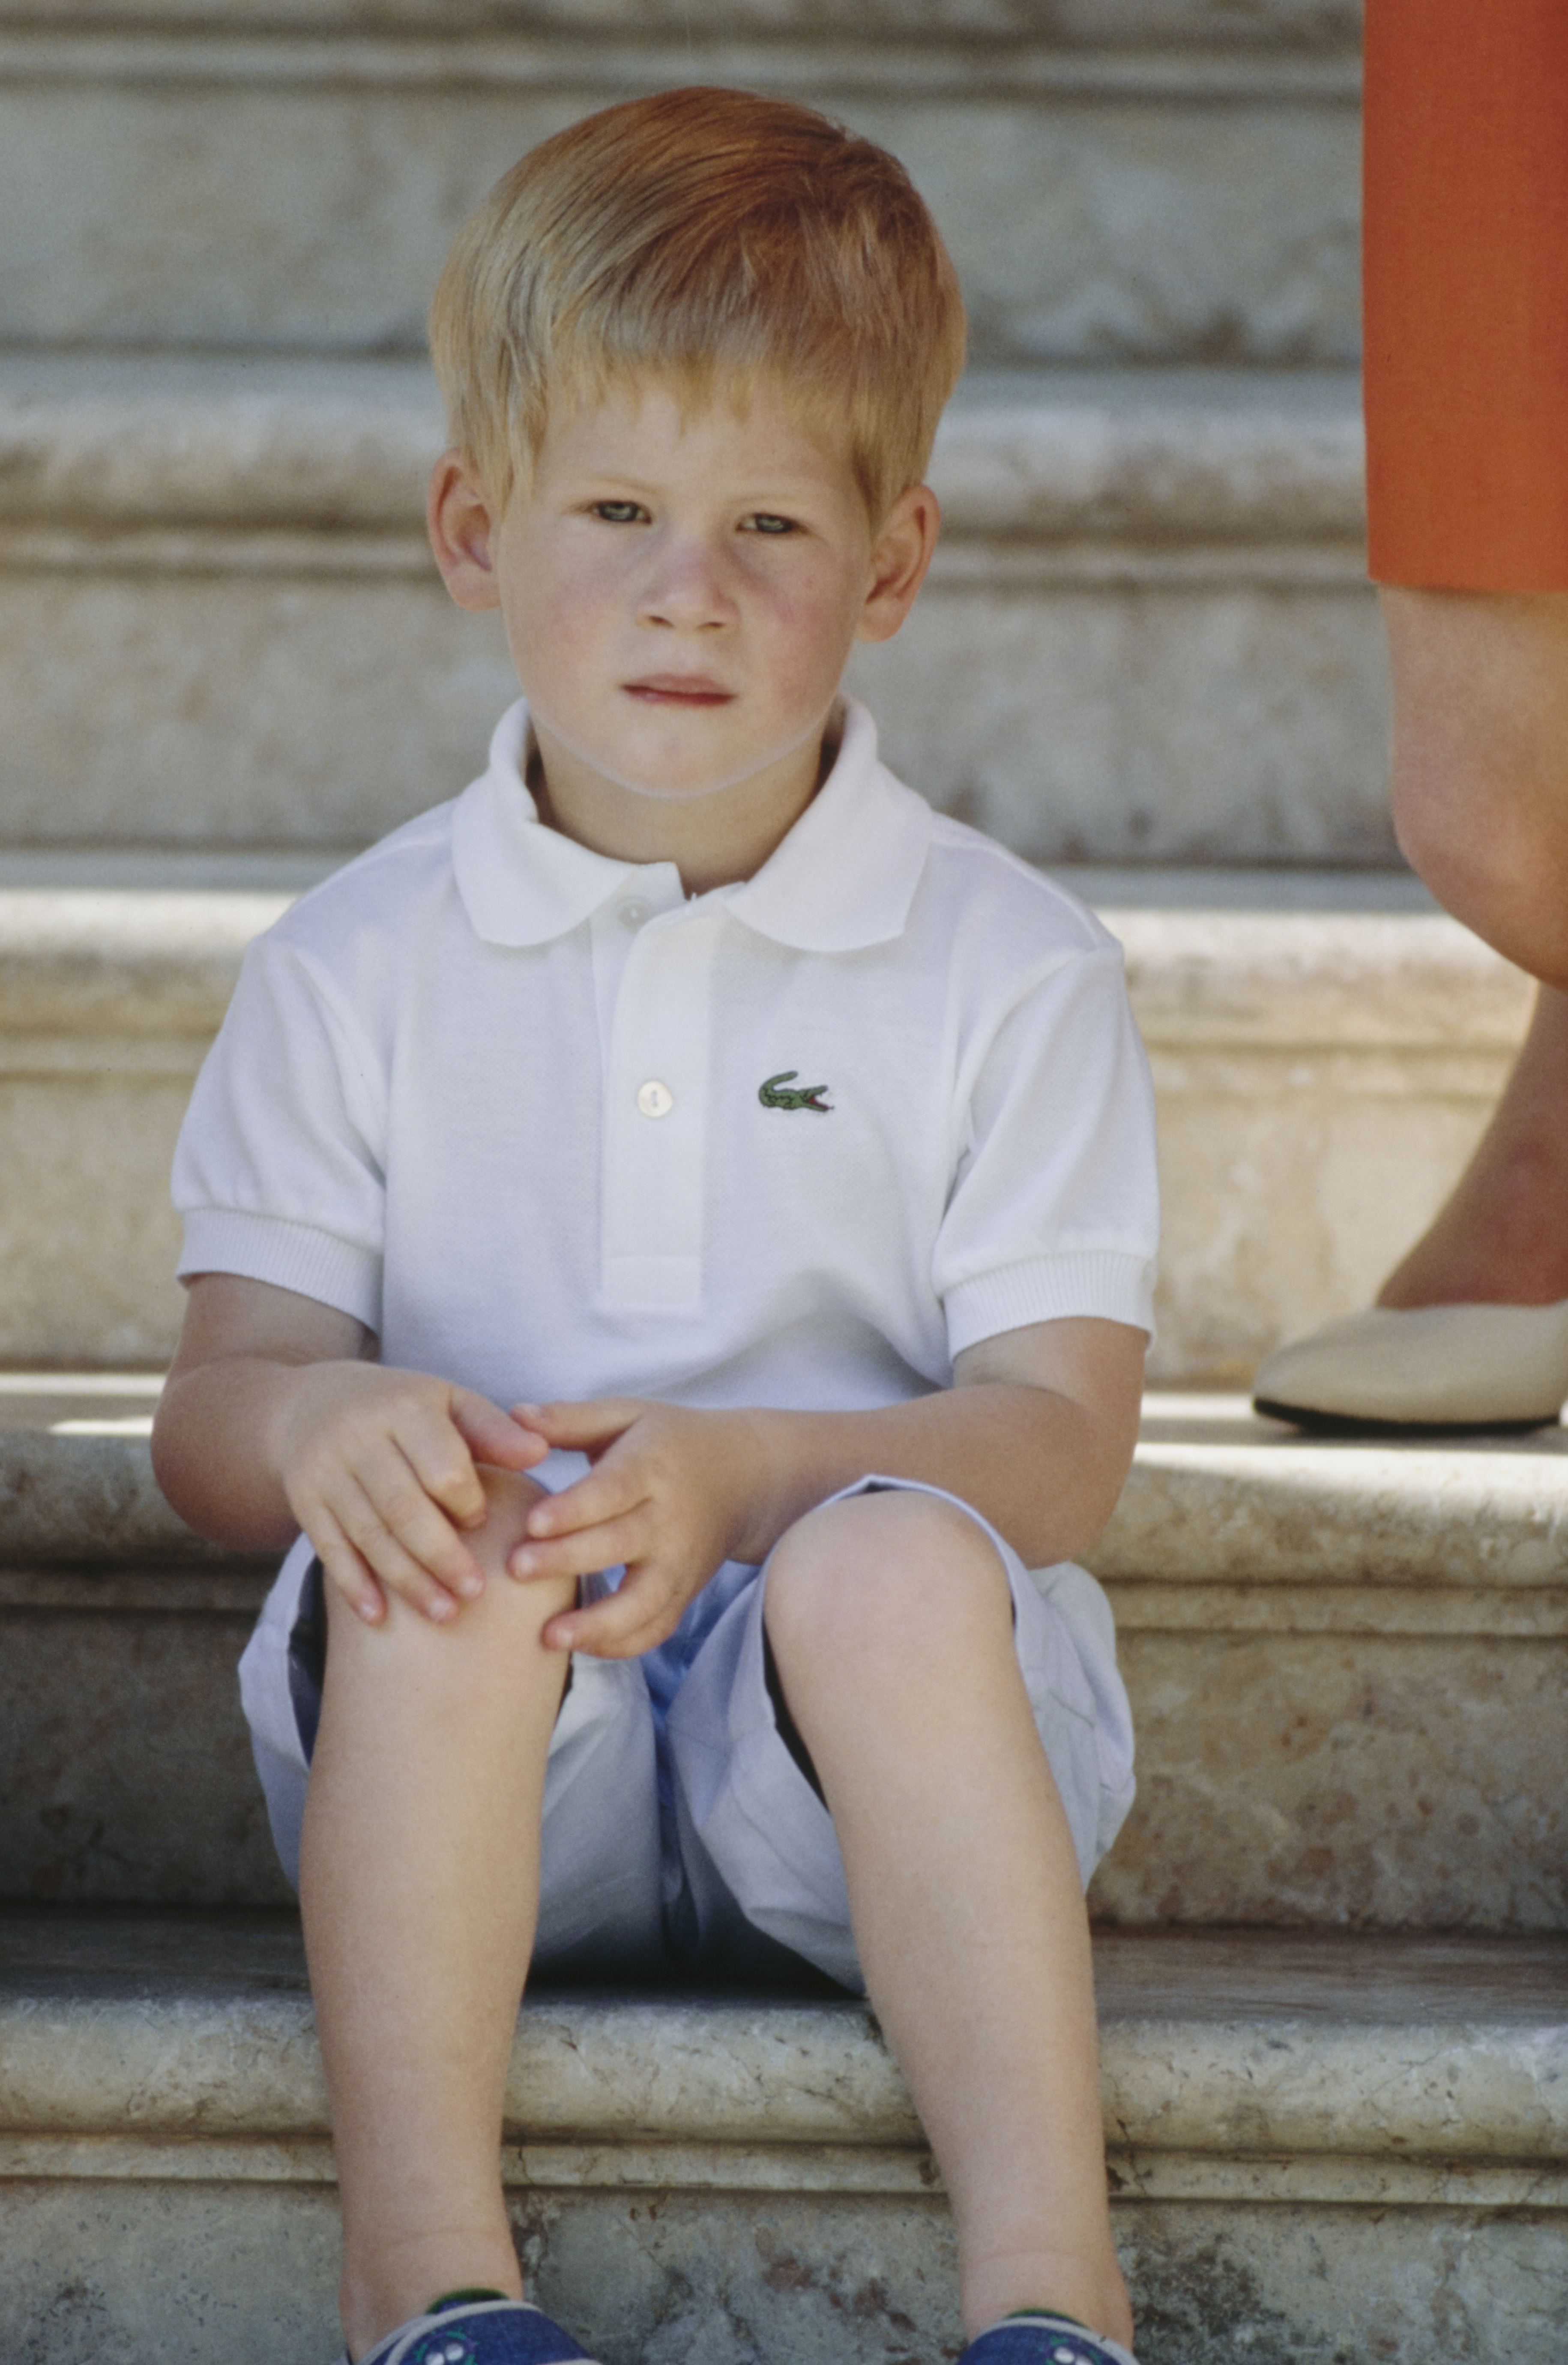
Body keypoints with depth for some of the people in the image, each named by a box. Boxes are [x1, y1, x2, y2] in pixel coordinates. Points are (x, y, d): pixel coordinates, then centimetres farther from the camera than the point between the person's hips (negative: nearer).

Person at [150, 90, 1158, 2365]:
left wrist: (745, 1473, -24)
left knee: (895, 1567, -33)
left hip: (849, 1759, -1)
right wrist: (312, 1425, -23)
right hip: (496, 1765, 1)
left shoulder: (1010, 970, 4)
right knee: (443, 1518, -31)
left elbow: (1061, 1442, -5)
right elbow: (211, 1404, 3)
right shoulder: (357, 972, 9)